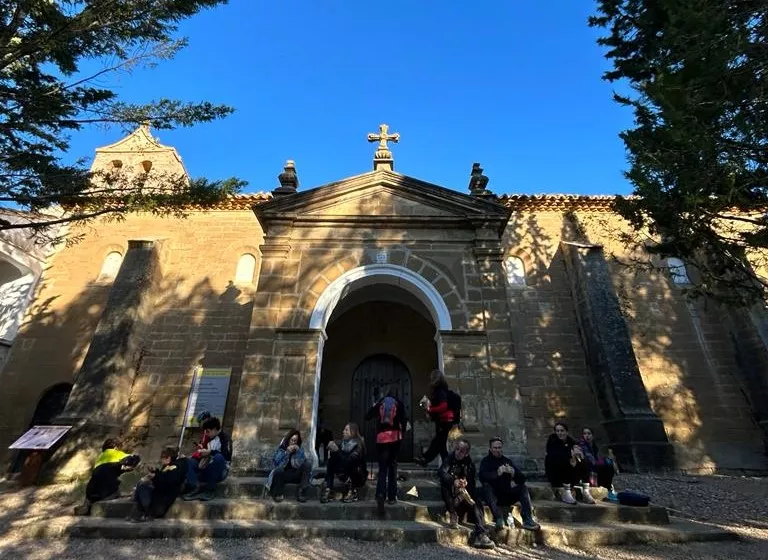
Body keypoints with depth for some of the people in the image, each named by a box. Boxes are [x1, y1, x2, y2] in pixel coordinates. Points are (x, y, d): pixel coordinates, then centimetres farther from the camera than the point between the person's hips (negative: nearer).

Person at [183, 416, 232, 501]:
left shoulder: (225, 438, -5)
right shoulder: (208, 440, 17)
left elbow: (227, 455, -21)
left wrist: (210, 452, -23)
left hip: (220, 472, -7)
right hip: (206, 471, 7)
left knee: (219, 457, -35)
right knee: (189, 461, -7)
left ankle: (210, 489, -27)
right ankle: (195, 488, -26)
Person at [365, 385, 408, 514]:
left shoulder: (379, 403, 8)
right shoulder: (399, 403, 4)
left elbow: (367, 417, 8)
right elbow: (404, 419, -6)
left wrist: (374, 407, 24)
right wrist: (403, 431, 9)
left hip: (381, 437, 0)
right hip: (395, 437, 0)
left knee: (382, 468, 3)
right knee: (393, 466, 13)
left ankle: (380, 494, -18)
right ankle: (391, 497, 14)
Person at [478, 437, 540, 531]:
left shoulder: (507, 461, 10)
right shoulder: (486, 461, 1)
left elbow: (522, 479, -1)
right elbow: (482, 477, -19)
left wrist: (513, 472, -24)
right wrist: (497, 473, -35)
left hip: (507, 496, 3)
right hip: (493, 496, -3)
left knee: (523, 487, -16)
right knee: (486, 486, -31)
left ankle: (528, 520, -26)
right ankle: (499, 519, -39)